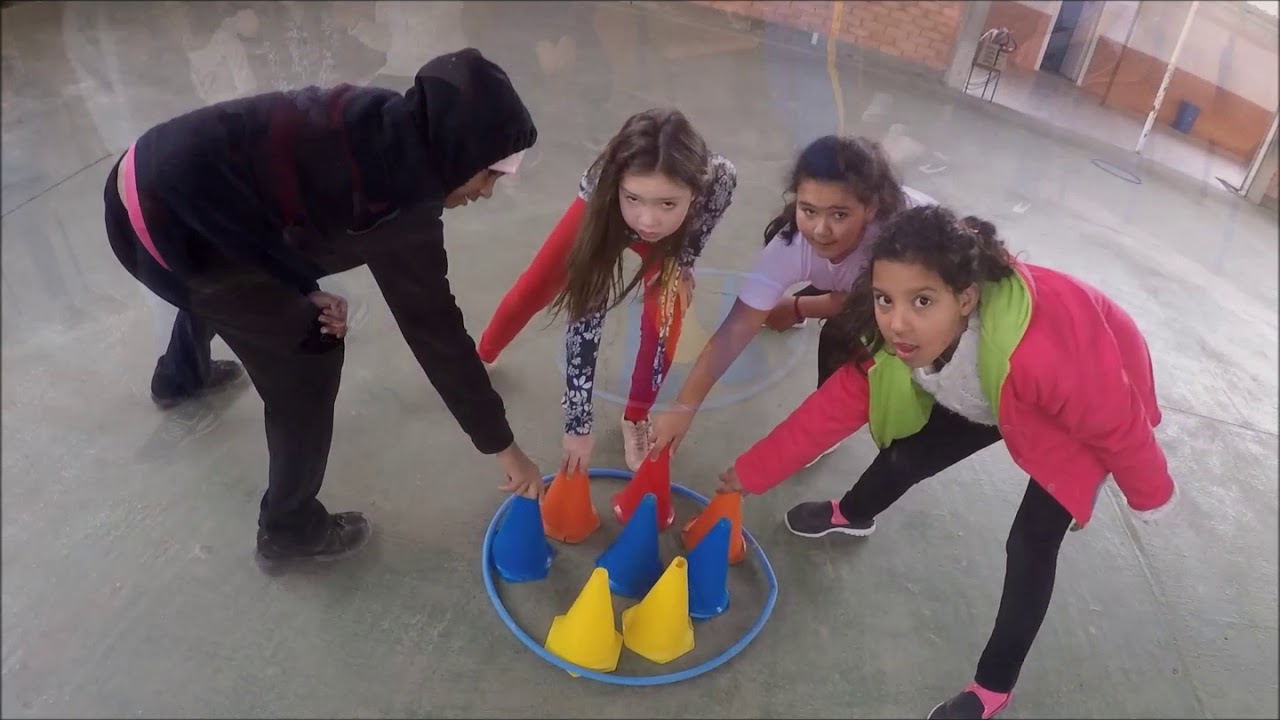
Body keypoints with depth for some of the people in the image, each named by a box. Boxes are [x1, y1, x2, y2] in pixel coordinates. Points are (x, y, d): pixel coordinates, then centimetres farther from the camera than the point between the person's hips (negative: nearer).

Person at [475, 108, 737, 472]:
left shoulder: (717, 180, -44)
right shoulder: (604, 196, -45)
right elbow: (586, 316, -40)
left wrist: (681, 265, -7)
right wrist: (578, 422, -37)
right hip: (604, 214, 0)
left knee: (664, 317, -17)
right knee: (533, 290, 5)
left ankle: (635, 418, 10)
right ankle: (480, 357, 37)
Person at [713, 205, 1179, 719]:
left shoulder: (1040, 350, -47)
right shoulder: (897, 337, -29)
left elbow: (1120, 425, -29)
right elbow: (836, 404, -18)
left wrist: (1150, 496, -9)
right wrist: (751, 472, -16)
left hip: (1090, 407, -5)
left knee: (1030, 545, -10)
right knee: (908, 456, 9)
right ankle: (852, 517, 45)